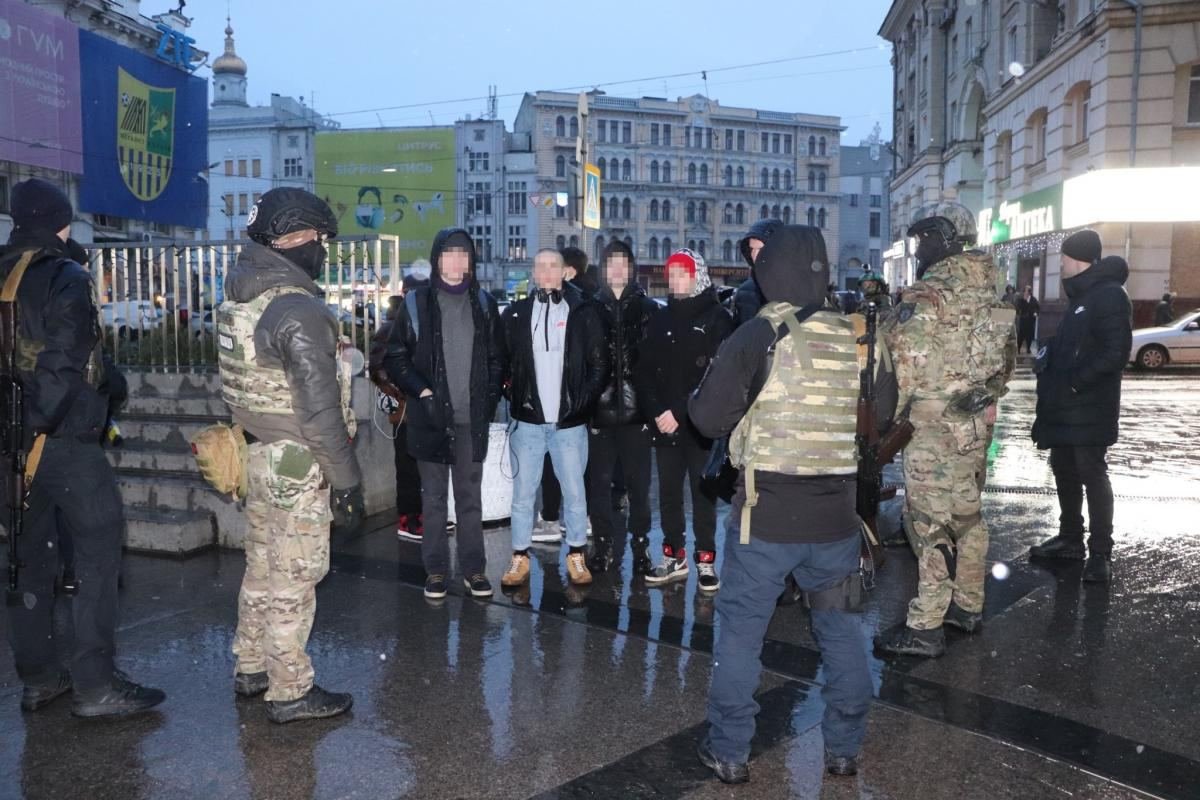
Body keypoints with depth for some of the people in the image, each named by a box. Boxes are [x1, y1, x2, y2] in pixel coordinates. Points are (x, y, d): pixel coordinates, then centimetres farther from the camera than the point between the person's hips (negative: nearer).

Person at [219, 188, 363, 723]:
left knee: (263, 565, 20)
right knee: (294, 578, 3)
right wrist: (346, 479, -16)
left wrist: (254, 438, 20)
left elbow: (248, 381, 12)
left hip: (255, 455, 9)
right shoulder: (299, 310, -22)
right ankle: (290, 692, 16)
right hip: (296, 465, -9)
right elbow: (319, 410, -23)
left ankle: (252, 669, 35)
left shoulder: (239, 300, 6)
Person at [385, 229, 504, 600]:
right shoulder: (416, 303, 0)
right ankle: (435, 570, 18)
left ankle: (474, 568, 17)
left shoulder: (484, 304, 7)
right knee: (434, 499, 8)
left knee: (470, 498, 8)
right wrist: (421, 391, -9)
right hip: (431, 417, -1)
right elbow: (396, 357, 3)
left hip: (472, 419, 1)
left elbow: (496, 360, 12)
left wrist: (490, 399, 1)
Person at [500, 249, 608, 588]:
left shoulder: (584, 311, 2)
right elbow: (502, 360, 9)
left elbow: (599, 364, 1)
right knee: (523, 493, 7)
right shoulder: (516, 313, 7)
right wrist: (514, 396, -2)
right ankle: (519, 558, 17)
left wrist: (583, 402, -6)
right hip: (527, 421, 1)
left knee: (574, 491, 5)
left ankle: (577, 556, 18)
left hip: (569, 422, -1)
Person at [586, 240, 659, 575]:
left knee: (638, 483, 6)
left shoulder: (647, 309, 5)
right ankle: (603, 545, 19)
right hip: (600, 409, 1)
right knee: (599, 481, 6)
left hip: (636, 409, 0)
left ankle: (640, 547, 18)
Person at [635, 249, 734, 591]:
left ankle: (706, 560, 11)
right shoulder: (660, 320, 12)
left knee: (703, 494, 3)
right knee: (668, 493, 9)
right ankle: (674, 557, 20)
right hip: (664, 424, 4)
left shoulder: (717, 319, -2)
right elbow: (644, 372, 7)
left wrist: (679, 413, -16)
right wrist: (656, 412, -8)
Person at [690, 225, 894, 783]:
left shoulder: (758, 337, -12)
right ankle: (844, 748, 30)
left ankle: (729, 751, 18)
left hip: (766, 512, -3)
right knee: (841, 629, 19)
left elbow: (707, 418, -11)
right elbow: (883, 415, 14)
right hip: (836, 513, 4)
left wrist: (707, 398, 10)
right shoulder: (860, 339, -1)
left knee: (741, 629, 10)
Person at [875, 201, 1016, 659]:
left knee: (930, 524, -4)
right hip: (975, 423, 9)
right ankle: (968, 607, 30)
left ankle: (925, 629, 1)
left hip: (935, 428, -9)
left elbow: (904, 361, -19)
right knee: (967, 515, 18)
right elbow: (1006, 358, 16)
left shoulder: (930, 294, -17)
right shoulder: (989, 292, 10)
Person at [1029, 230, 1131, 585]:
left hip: (1089, 408, -9)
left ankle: (1100, 552, 4)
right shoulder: (1082, 296, 17)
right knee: (1064, 471, 14)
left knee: (1092, 475, -4)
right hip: (1064, 406, 9)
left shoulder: (1110, 295, -13)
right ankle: (1070, 538, 26)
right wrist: (1047, 359, 8)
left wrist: (1075, 382, -20)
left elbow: (1116, 352, -21)